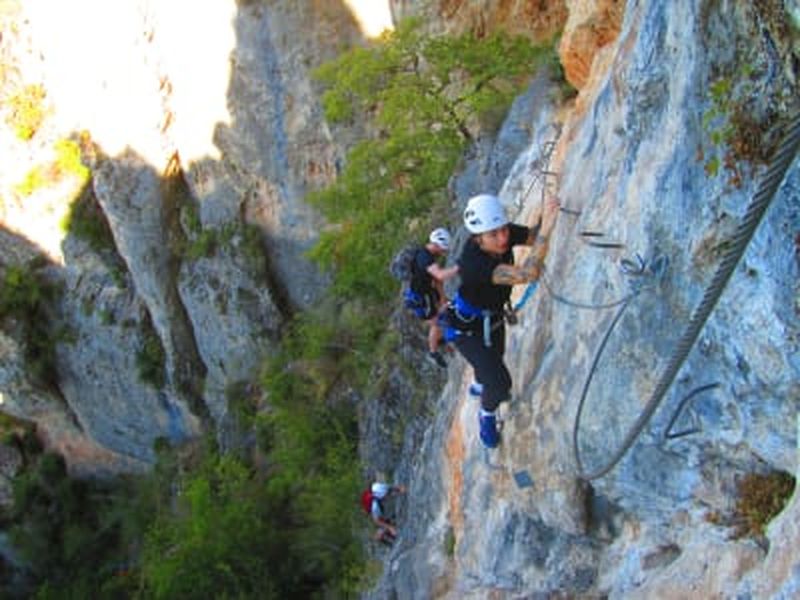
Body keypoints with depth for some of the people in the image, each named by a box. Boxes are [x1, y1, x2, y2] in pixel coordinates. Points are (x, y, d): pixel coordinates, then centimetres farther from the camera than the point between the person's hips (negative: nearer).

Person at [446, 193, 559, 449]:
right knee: (500, 383, -14)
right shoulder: (473, 262, -46)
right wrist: (546, 230, -63)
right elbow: (525, 275, -55)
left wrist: (543, 217, -38)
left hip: (493, 318, 7)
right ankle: (487, 415, 22)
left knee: (493, 360, 33)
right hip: (467, 329, -7)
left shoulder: (503, 233, -27)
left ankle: (479, 386, 68)